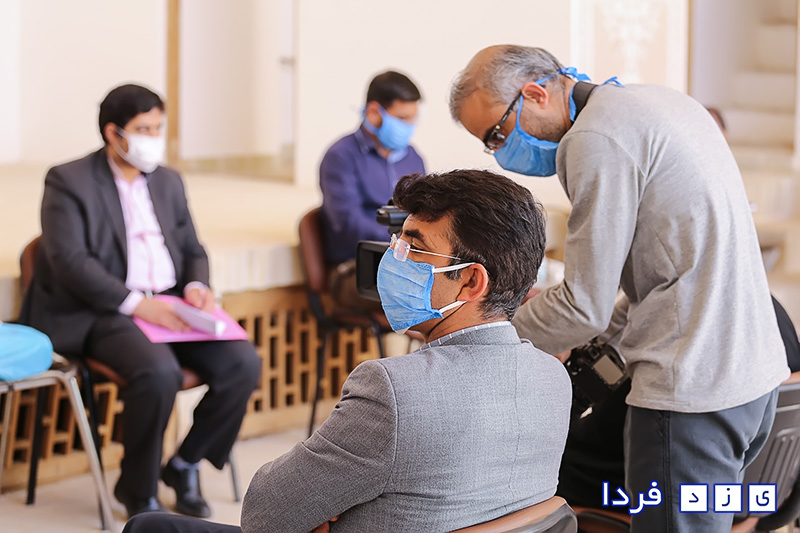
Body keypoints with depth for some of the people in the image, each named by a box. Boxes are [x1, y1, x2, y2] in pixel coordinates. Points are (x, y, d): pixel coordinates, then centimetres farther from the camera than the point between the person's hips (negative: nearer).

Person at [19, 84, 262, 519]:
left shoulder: (168, 181, 19)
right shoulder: (68, 181, -2)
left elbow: (192, 250, 23)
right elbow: (69, 260, -13)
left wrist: (196, 286, -2)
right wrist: (136, 303, -22)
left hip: (170, 307, 6)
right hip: (103, 314, -6)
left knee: (243, 363, -17)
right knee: (159, 371, -35)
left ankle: (185, 464, 4)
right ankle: (138, 491, -11)